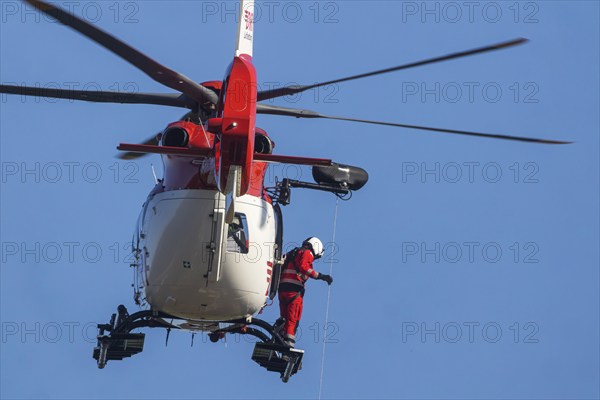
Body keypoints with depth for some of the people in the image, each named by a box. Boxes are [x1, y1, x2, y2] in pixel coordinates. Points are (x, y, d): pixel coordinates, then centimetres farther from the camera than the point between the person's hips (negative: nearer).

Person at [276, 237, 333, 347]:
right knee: (293, 319, -10)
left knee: (285, 318, 12)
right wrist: (320, 276, -19)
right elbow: (303, 267, -17)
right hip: (294, 289, -8)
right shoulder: (307, 253, 1)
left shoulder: (295, 253, 29)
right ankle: (288, 342, -18)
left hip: (282, 287, 8)